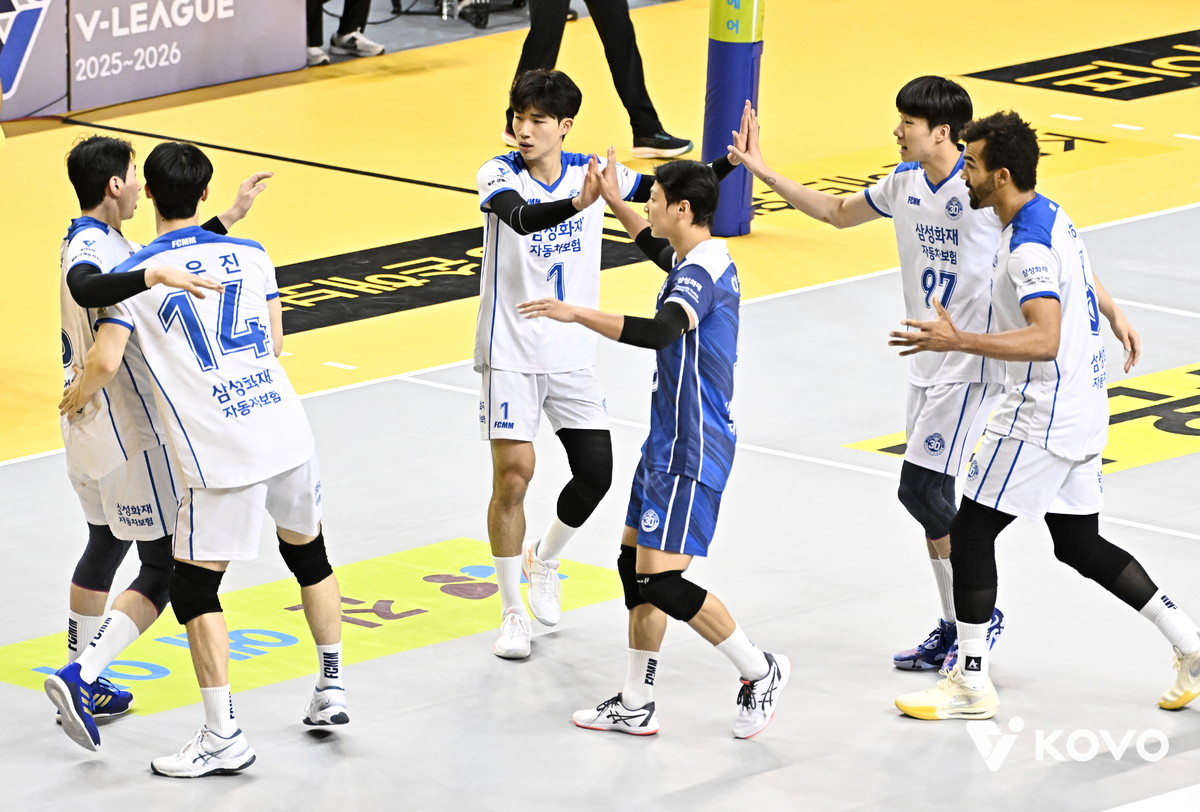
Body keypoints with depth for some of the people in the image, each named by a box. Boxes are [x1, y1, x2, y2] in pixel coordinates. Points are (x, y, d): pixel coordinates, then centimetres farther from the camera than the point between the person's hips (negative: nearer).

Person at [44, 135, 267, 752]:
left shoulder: (95, 240, 10)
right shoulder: (89, 248, -21)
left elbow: (174, 265, 21)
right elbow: (85, 286, -47)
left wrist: (230, 217, 18)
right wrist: (154, 275, -58)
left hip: (88, 430, 10)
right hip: (128, 435, -10)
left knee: (106, 546, 25)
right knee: (164, 566, -6)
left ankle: (83, 680, 34)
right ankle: (82, 676, -16)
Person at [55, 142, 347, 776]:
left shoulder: (132, 278, -3)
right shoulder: (250, 256, 9)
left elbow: (104, 365, -10)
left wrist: (75, 399, 12)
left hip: (221, 456, -5)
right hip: (286, 431, 5)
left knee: (193, 588, 5)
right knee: (308, 552, 26)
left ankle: (223, 736, 1)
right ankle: (331, 688, 35)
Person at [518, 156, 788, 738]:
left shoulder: (699, 275, -22)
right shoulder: (705, 260, 10)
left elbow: (658, 332, -41)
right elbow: (658, 248, 36)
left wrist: (578, 314, -37)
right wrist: (615, 203, 34)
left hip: (690, 451, -11)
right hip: (672, 442, 11)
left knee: (660, 580, -11)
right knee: (634, 562, 13)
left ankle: (759, 671, 4)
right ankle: (635, 706, 19)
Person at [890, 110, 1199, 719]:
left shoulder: (1028, 245, -22)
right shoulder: (1051, 218, 9)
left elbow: (1045, 340, -32)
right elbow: (1089, 294, 24)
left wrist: (960, 341, -34)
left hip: (1042, 419, -10)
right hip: (1080, 413, 10)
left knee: (970, 533, -2)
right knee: (1080, 544, 18)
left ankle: (971, 684, 3)